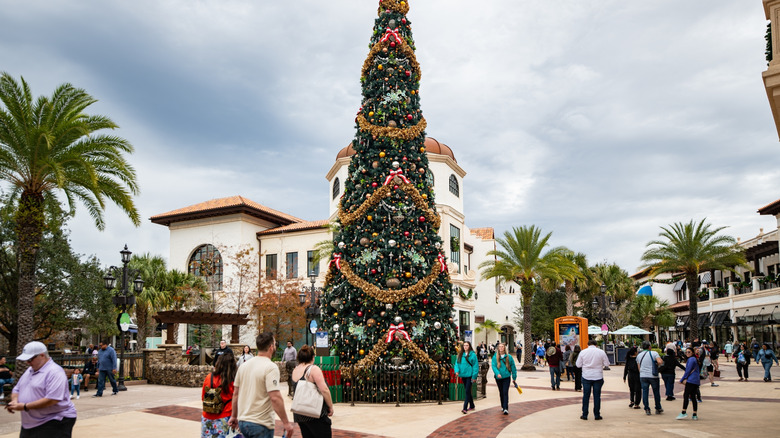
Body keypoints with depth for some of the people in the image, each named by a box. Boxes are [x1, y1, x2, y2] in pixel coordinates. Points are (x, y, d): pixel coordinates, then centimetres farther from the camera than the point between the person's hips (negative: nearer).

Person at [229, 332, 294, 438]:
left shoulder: (244, 366, 7)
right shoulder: (271, 367, -15)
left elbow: (235, 394, 13)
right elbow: (275, 398, -22)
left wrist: (234, 416, 24)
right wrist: (286, 423, -18)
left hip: (242, 421, 7)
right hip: (261, 424, -7)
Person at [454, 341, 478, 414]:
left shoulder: (472, 355, -7)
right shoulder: (460, 354, 9)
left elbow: (475, 366, -9)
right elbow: (457, 363, 9)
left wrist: (474, 376, -12)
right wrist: (457, 370, -10)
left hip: (469, 375, -6)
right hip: (463, 375, 6)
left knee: (467, 391, -10)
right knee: (467, 391, 16)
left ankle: (465, 408, -11)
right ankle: (471, 406, 30)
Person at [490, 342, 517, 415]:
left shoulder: (509, 357, -2)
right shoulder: (495, 357, -3)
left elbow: (513, 367, 5)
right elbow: (493, 366, -10)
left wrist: (514, 377, 8)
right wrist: (497, 373, -26)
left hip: (506, 377, -2)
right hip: (498, 377, 2)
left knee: (505, 392, -10)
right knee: (501, 392, 14)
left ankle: (506, 409, -13)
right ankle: (503, 406, 29)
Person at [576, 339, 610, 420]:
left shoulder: (583, 352, -2)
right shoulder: (601, 352, -4)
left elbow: (578, 365, 1)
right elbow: (607, 364, 1)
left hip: (586, 376, 0)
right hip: (598, 376, 0)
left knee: (586, 396, 6)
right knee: (597, 396, 7)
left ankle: (584, 415, 9)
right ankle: (597, 415, 11)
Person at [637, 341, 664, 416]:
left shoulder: (639, 355, 10)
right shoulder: (654, 353, -5)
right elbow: (660, 362, -19)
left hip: (643, 376, 3)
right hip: (653, 376, -3)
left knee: (645, 392, 4)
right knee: (656, 392, 11)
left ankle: (647, 409, 3)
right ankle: (658, 409, 19)